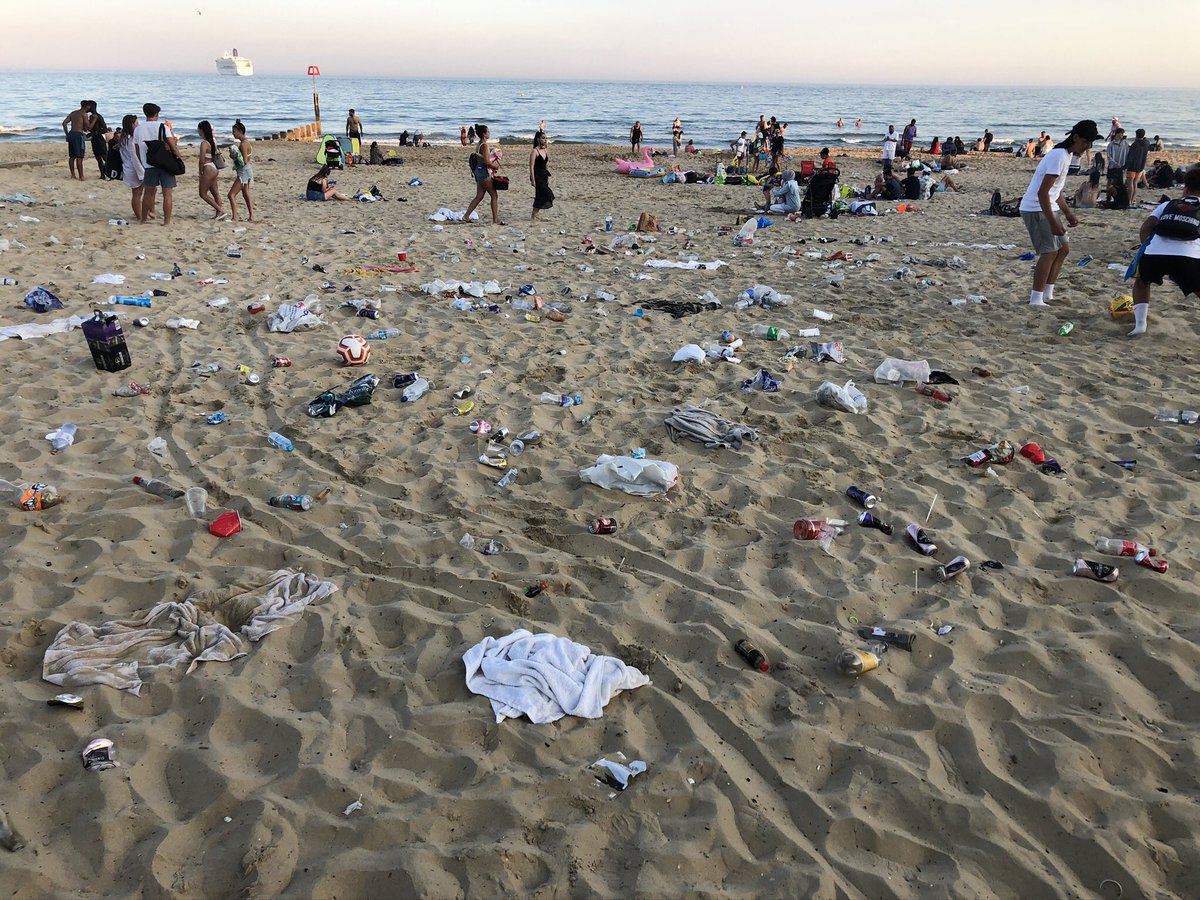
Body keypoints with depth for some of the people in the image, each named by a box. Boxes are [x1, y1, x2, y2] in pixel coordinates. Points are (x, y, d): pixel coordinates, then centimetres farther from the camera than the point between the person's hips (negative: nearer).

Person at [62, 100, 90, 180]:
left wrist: (67, 134, 13)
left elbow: (64, 123, 11)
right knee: (79, 157, -7)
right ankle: (81, 176, -7)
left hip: (71, 134, 7)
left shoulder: (73, 113, 16)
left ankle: (73, 175, 16)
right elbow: (86, 127, -6)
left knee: (72, 157, 12)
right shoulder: (84, 114, -4)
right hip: (79, 135, -7)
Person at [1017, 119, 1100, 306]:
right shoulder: (1059, 156, -18)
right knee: (1050, 252, -12)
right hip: (1035, 209, -10)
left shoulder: (1066, 156, 14)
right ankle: (1036, 299, -8)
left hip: (1047, 208, 10)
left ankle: (1048, 294, 16)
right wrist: (1053, 222, -26)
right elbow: (1042, 192, -25)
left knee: (1063, 248, 12)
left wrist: (1068, 214, 21)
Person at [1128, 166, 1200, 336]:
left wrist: (1146, 247, 32)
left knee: (1141, 281, 33)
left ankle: (1140, 323, 18)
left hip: (1155, 253, 2)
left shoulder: (1168, 205, 27)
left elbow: (1144, 229, 16)